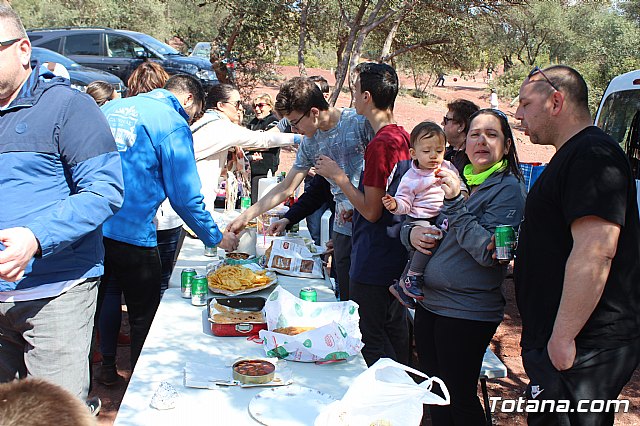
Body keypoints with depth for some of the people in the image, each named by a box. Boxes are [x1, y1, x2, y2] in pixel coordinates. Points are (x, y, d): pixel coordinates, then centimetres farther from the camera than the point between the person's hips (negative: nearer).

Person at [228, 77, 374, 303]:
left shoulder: (360, 122, -11)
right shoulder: (310, 143, 9)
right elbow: (286, 188, 15)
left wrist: (356, 204, -15)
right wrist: (246, 216, 13)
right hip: (344, 228, 6)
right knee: (348, 298, 9)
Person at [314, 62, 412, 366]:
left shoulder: (379, 144, -22)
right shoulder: (404, 138, 7)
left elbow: (372, 211, -20)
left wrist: (338, 176, -12)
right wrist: (354, 209, 18)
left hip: (373, 264, -10)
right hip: (398, 259, 10)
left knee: (370, 343, 4)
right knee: (395, 333, 21)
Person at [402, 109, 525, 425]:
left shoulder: (509, 189, -11)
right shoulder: (453, 179, 9)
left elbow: (489, 253, -23)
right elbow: (414, 220, 16)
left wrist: (455, 202, -27)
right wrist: (410, 233, -8)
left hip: (467, 312, -7)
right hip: (428, 302, 7)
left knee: (460, 398, 7)